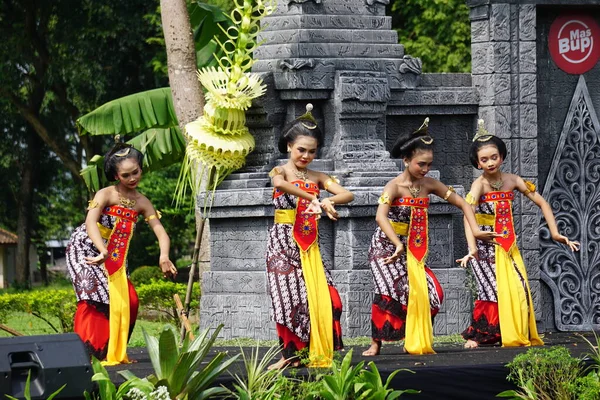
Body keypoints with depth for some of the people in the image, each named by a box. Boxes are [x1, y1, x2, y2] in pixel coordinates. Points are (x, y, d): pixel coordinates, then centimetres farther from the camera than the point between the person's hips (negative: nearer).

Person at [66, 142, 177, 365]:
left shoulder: (142, 203, 0)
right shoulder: (106, 195, -16)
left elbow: (160, 231, -9)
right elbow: (91, 222, -32)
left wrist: (164, 257, -31)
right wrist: (103, 252, -49)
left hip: (114, 259, 6)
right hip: (85, 250, -6)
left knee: (128, 301, -1)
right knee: (95, 295, -23)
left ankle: (114, 351, 14)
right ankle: (83, 349, -20)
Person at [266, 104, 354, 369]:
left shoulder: (317, 177, 10)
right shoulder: (281, 171, -2)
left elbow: (348, 195, 0)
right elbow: (279, 183, -29)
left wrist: (329, 200, -22)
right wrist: (312, 199, -37)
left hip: (309, 243, 4)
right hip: (284, 241, -4)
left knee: (322, 295, -5)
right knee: (290, 295, -8)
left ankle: (316, 351, 2)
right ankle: (290, 353, -3)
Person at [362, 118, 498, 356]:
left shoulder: (429, 185, -1)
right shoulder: (395, 186, -18)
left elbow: (462, 203, 4)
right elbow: (381, 216, -35)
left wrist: (475, 230, -11)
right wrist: (398, 245, -46)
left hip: (413, 248, 6)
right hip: (386, 246, -6)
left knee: (432, 293, -7)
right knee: (391, 289, -23)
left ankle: (414, 340, 10)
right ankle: (375, 343, -12)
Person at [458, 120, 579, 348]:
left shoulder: (512, 181, -2)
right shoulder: (479, 185, -16)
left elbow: (542, 203, 5)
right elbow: (468, 216, -31)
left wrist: (555, 233, -4)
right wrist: (471, 250, -45)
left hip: (508, 245, 4)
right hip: (485, 246, -4)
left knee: (518, 288, -4)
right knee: (493, 289, -14)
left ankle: (520, 335, 11)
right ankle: (476, 336, -1)